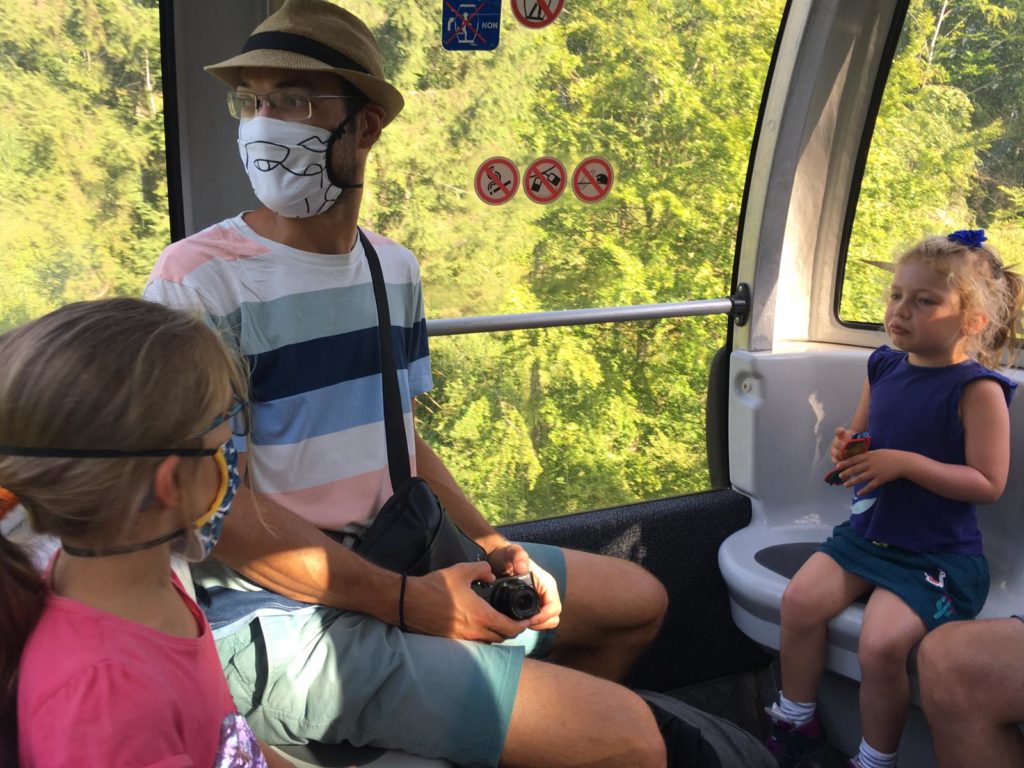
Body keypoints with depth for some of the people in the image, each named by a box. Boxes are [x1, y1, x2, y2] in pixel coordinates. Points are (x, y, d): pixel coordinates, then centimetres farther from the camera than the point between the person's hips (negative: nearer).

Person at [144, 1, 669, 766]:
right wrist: (410, 602, -21)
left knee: (638, 599, 18)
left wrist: (492, 547, 0)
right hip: (277, 617, -8)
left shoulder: (395, 268, 9)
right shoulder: (201, 278, -15)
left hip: (397, 563, 8)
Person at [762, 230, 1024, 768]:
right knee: (800, 599, -10)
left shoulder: (977, 389, -15)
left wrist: (904, 463, -25)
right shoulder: (884, 367, 4)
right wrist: (848, 447, -4)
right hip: (867, 532, 6)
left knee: (881, 644, -22)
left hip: (936, 554, -6)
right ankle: (795, 724, 12)